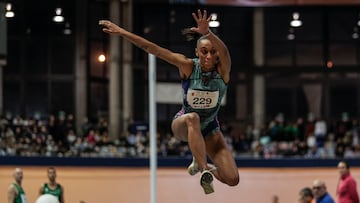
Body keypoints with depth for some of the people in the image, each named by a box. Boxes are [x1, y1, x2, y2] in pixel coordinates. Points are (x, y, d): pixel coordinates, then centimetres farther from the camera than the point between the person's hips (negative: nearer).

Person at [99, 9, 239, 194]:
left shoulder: (222, 69, -21)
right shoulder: (188, 66, -19)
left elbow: (224, 51, -45)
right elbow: (153, 49, -23)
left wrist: (207, 34, -66)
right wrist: (122, 32, -29)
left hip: (209, 130, 1)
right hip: (182, 125, -1)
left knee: (232, 179, -13)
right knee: (192, 118, -41)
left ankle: (199, 163, 17)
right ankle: (204, 171, -38)